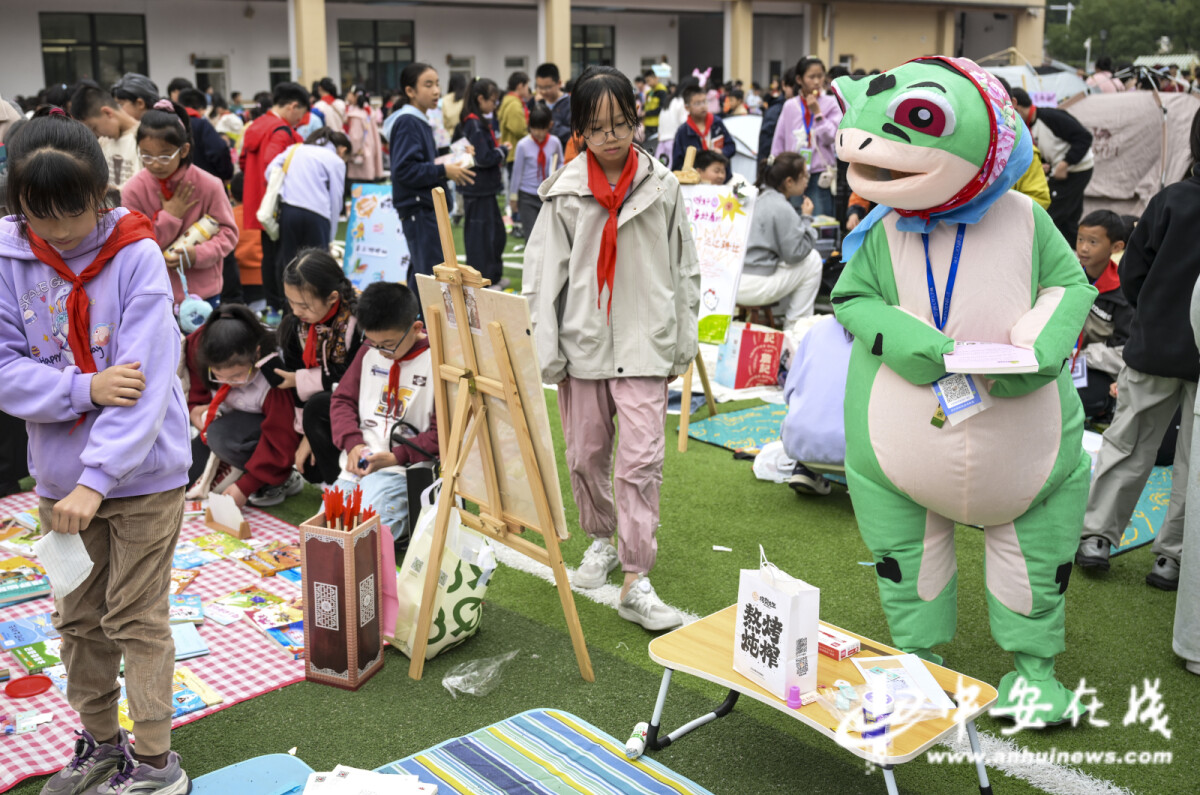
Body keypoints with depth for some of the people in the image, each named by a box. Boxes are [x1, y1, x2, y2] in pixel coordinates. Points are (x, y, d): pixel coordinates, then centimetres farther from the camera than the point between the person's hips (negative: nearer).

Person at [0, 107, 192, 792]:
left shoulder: (136, 255, -14)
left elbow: (147, 383, -20)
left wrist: (97, 479, -24)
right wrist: (86, 387, -22)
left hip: (143, 473, -4)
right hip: (60, 477, 5)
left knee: (137, 619, 4)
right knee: (80, 619, 17)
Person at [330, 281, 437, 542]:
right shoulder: (368, 353, 11)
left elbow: (441, 432, -11)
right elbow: (343, 399, 16)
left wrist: (395, 457, -17)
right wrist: (353, 444, -3)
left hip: (402, 469, -6)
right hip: (358, 462, 6)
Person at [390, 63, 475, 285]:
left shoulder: (421, 121, 17)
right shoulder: (407, 123, -13)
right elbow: (404, 170, -22)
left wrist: (448, 167, 5)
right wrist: (443, 171, -18)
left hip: (426, 206, 10)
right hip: (417, 208, -10)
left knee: (419, 274, 16)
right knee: (433, 274, -11)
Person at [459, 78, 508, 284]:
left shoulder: (479, 122, 13)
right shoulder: (475, 124, -18)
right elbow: (483, 158, -23)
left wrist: (499, 152, 2)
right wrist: (502, 151, -9)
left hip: (485, 189, 10)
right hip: (478, 190, -10)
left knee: (497, 233, 18)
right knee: (480, 236, -1)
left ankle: (495, 276, 30)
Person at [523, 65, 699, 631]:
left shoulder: (662, 186, 1)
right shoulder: (566, 192, 0)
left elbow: (684, 269, 7)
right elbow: (544, 275, 0)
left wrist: (683, 343, 8)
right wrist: (547, 352, -4)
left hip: (644, 341, -1)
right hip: (583, 341, 1)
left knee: (642, 460, -7)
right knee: (585, 454, 12)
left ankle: (636, 583, -2)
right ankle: (602, 539, 38)